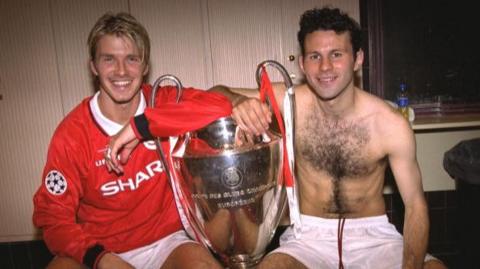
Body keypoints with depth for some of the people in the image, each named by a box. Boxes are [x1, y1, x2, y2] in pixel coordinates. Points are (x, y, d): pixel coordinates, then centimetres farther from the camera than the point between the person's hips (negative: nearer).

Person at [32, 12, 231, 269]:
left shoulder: (164, 102, -8)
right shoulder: (72, 134, -10)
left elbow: (220, 106, -27)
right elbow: (52, 216, -7)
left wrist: (140, 126, -30)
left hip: (166, 242, 0)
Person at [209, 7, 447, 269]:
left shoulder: (391, 124, -15)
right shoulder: (290, 101, -12)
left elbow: (415, 203, -7)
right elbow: (216, 93, -4)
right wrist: (238, 100, -28)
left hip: (373, 233, 1)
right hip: (309, 235, 0)